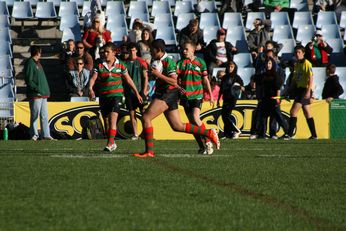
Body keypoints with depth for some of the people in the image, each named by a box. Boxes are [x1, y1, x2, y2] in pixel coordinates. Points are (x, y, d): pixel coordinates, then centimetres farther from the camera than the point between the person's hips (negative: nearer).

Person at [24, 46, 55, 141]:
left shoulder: (37, 63, 19)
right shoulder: (30, 63, -9)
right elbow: (28, 80, -15)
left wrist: (46, 91, 15)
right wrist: (37, 89, -21)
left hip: (43, 94, 9)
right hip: (35, 95, -9)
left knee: (44, 115, 6)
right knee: (35, 115, -2)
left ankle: (46, 134, 8)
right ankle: (34, 135, 4)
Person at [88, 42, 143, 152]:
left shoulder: (120, 65, 1)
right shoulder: (99, 66, 2)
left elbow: (128, 80, 9)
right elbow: (93, 78, -8)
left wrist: (137, 93, 12)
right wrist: (90, 88, -29)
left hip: (116, 94, -3)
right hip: (103, 96, 3)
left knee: (113, 118, -20)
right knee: (107, 121, 11)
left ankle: (110, 144, -28)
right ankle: (112, 143, 27)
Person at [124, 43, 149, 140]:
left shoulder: (141, 62, 1)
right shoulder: (125, 62, 8)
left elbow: (145, 77, 0)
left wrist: (144, 91, -8)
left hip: (139, 91, -3)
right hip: (129, 91, 3)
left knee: (143, 112, -6)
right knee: (132, 113, 2)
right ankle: (135, 134, 6)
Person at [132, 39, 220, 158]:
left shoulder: (168, 62, -10)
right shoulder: (157, 62, 18)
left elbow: (173, 81, -18)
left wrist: (158, 75, -20)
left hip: (168, 95, -10)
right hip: (162, 94, 10)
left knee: (146, 117, -15)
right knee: (178, 126, 9)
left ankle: (149, 150, -15)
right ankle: (209, 133, 14)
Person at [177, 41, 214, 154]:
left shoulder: (200, 62, 2)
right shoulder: (180, 63, 4)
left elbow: (205, 80, 7)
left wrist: (211, 95, 8)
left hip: (197, 95, -3)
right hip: (185, 97, 3)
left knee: (195, 118, -20)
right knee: (192, 122, 2)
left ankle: (207, 141, -7)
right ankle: (202, 147, 9)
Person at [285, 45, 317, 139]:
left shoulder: (307, 63, -10)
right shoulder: (296, 64, 14)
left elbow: (311, 78, -17)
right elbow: (294, 80, 21)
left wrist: (308, 91, -25)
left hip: (305, 90, -9)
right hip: (299, 89, 9)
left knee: (293, 111, -13)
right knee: (307, 114, 11)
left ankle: (290, 134, -13)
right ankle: (314, 135, 15)